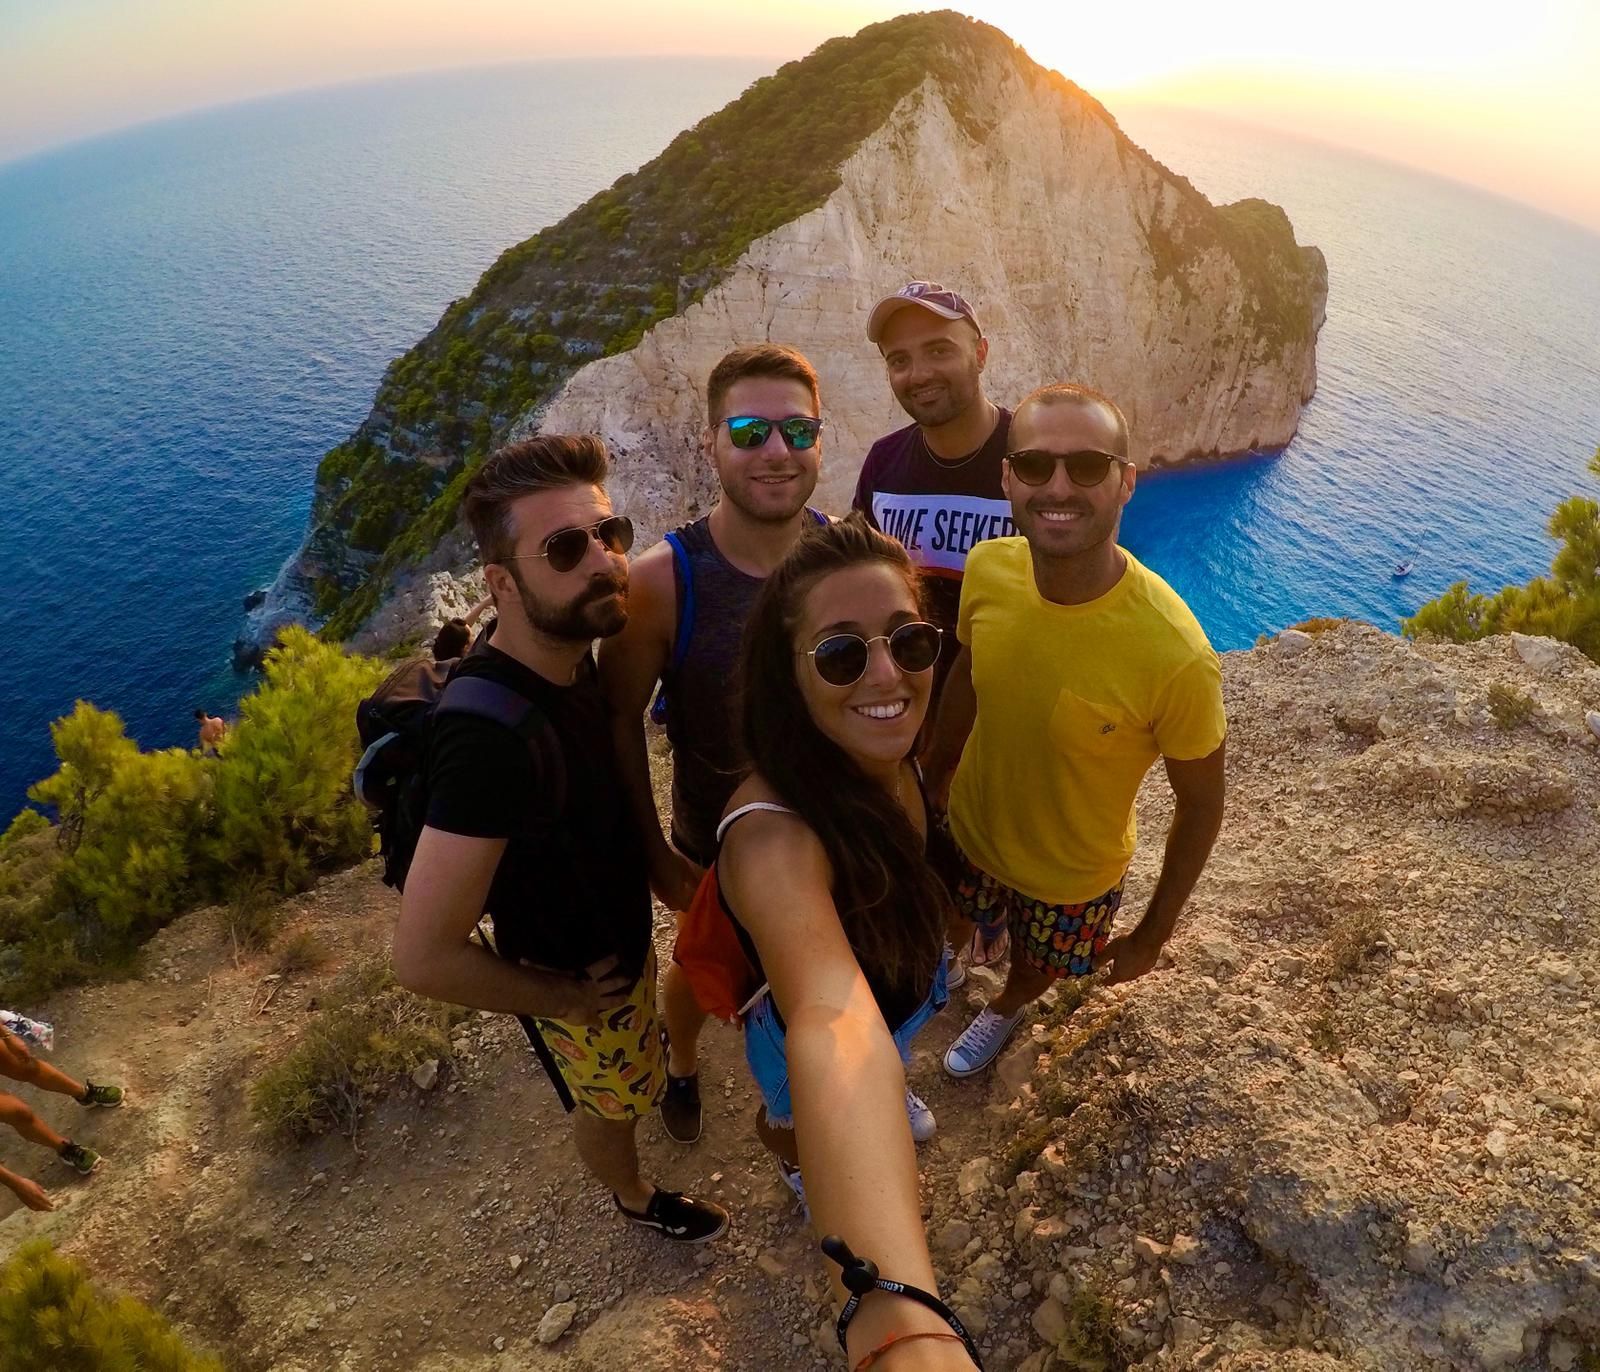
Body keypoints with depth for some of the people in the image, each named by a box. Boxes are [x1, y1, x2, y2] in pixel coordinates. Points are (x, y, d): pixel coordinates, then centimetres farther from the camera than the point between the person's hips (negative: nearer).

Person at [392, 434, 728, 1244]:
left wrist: (651, 859, 4)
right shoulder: (493, 739, -43)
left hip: (619, 926, 5)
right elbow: (423, 957, -39)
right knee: (613, 1103, 26)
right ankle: (635, 1198, 57)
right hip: (579, 976, -5)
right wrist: (563, 999, -22)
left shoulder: (563, 651, -17)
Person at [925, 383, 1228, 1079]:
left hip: (1071, 875, -2)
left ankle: (1005, 1008, 66)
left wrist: (1155, 932, -7)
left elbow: (1200, 805, -20)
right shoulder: (989, 569, -25)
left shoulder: (1176, 655, -37)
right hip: (969, 830, 2)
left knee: (1035, 964, 30)